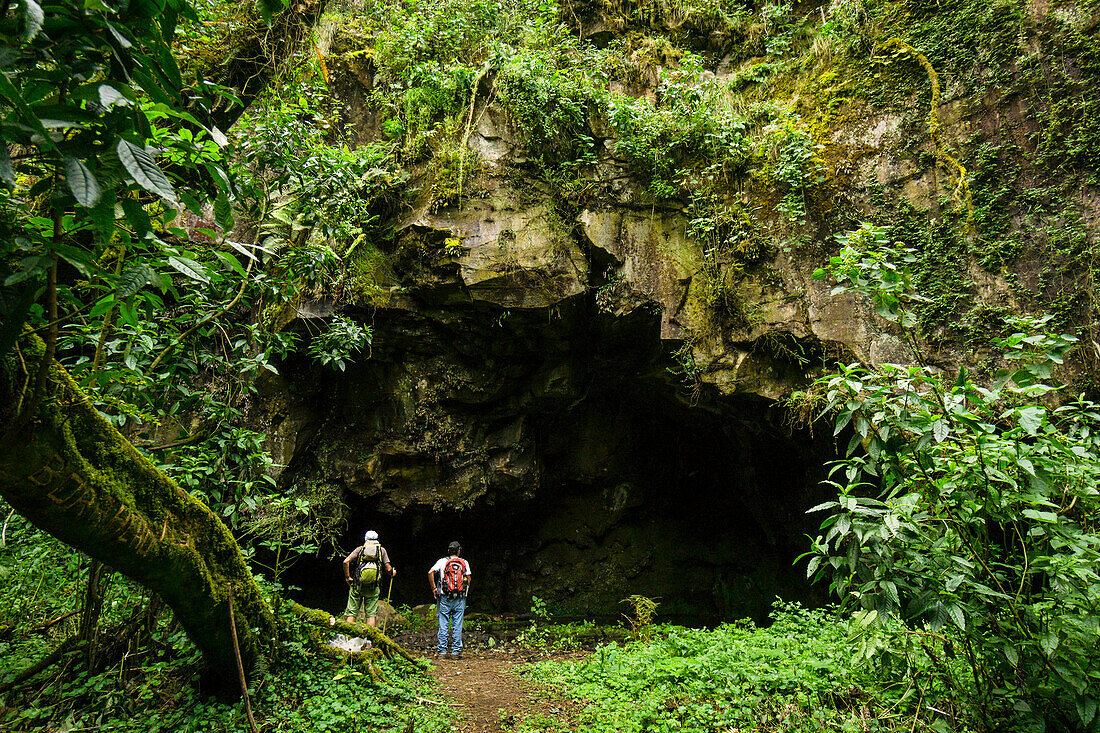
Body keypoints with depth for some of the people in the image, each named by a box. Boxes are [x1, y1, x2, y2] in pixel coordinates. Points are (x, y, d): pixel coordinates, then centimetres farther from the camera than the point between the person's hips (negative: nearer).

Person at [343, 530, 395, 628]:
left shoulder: (360, 548, 12)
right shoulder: (382, 550, 11)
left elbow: (346, 562, -2)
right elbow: (389, 569, 4)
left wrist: (347, 577, 7)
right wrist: (393, 573, 25)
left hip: (357, 584, 0)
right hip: (373, 588, 0)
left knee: (351, 613, 6)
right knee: (371, 614, 5)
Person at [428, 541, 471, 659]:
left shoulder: (442, 561, 3)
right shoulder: (464, 563, 5)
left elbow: (430, 573, -9)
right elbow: (468, 579, 2)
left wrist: (434, 588, -1)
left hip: (445, 597, 0)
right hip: (460, 599, 0)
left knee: (443, 625, 5)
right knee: (457, 626, 4)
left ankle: (442, 651, 7)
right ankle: (456, 652, 5)